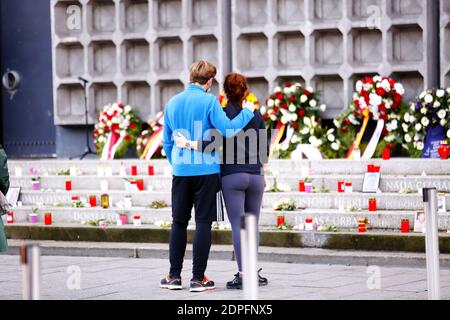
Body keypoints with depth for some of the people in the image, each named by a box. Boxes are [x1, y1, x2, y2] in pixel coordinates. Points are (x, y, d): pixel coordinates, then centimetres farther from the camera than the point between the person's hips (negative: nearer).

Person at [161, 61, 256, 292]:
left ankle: (174, 276, 12)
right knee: (203, 223, 1)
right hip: (206, 171, -4)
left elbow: (167, 142, 13)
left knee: (179, 223, 12)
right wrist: (247, 112, -5)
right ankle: (198, 278, 0)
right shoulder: (208, 101, -8)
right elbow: (228, 129, -19)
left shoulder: (172, 103, 8)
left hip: (180, 172, 4)